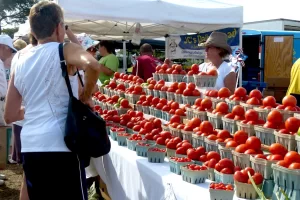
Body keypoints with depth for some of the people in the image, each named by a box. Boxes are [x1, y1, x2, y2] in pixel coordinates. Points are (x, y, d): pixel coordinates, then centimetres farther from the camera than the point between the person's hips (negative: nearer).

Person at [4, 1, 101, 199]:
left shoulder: (20, 64, 12)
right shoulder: (64, 51, -4)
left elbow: (10, 115, 14)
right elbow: (93, 65, -27)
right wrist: (86, 97, -10)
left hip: (29, 147, 6)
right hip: (59, 146, -6)